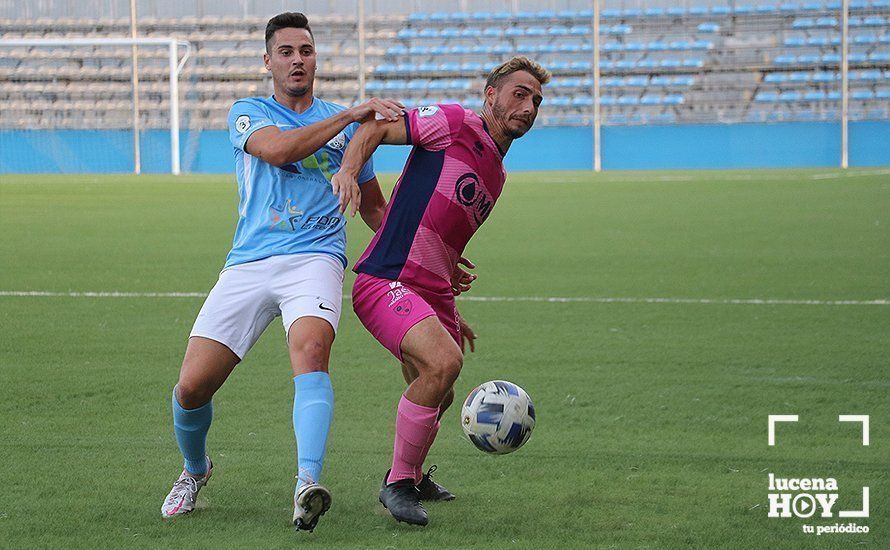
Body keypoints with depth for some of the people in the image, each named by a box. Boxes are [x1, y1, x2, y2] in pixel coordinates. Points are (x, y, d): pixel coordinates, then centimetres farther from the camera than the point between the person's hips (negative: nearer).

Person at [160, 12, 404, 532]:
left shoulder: (346, 123, 19)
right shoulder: (248, 113, 12)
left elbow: (373, 206, 29)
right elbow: (276, 148, -13)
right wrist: (350, 114, -18)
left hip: (315, 259, 0)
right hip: (249, 263, 0)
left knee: (311, 349, -33)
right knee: (192, 386, -6)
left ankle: (308, 484, -47)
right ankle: (195, 469, 27)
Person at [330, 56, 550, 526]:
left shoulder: (497, 177, 21)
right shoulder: (456, 124, -5)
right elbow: (375, 129, -6)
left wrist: (449, 312, 31)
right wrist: (349, 170, -25)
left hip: (431, 293, 9)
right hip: (385, 281, -9)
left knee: (437, 396, 17)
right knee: (444, 362, -28)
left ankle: (411, 476, 46)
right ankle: (398, 484, -14)